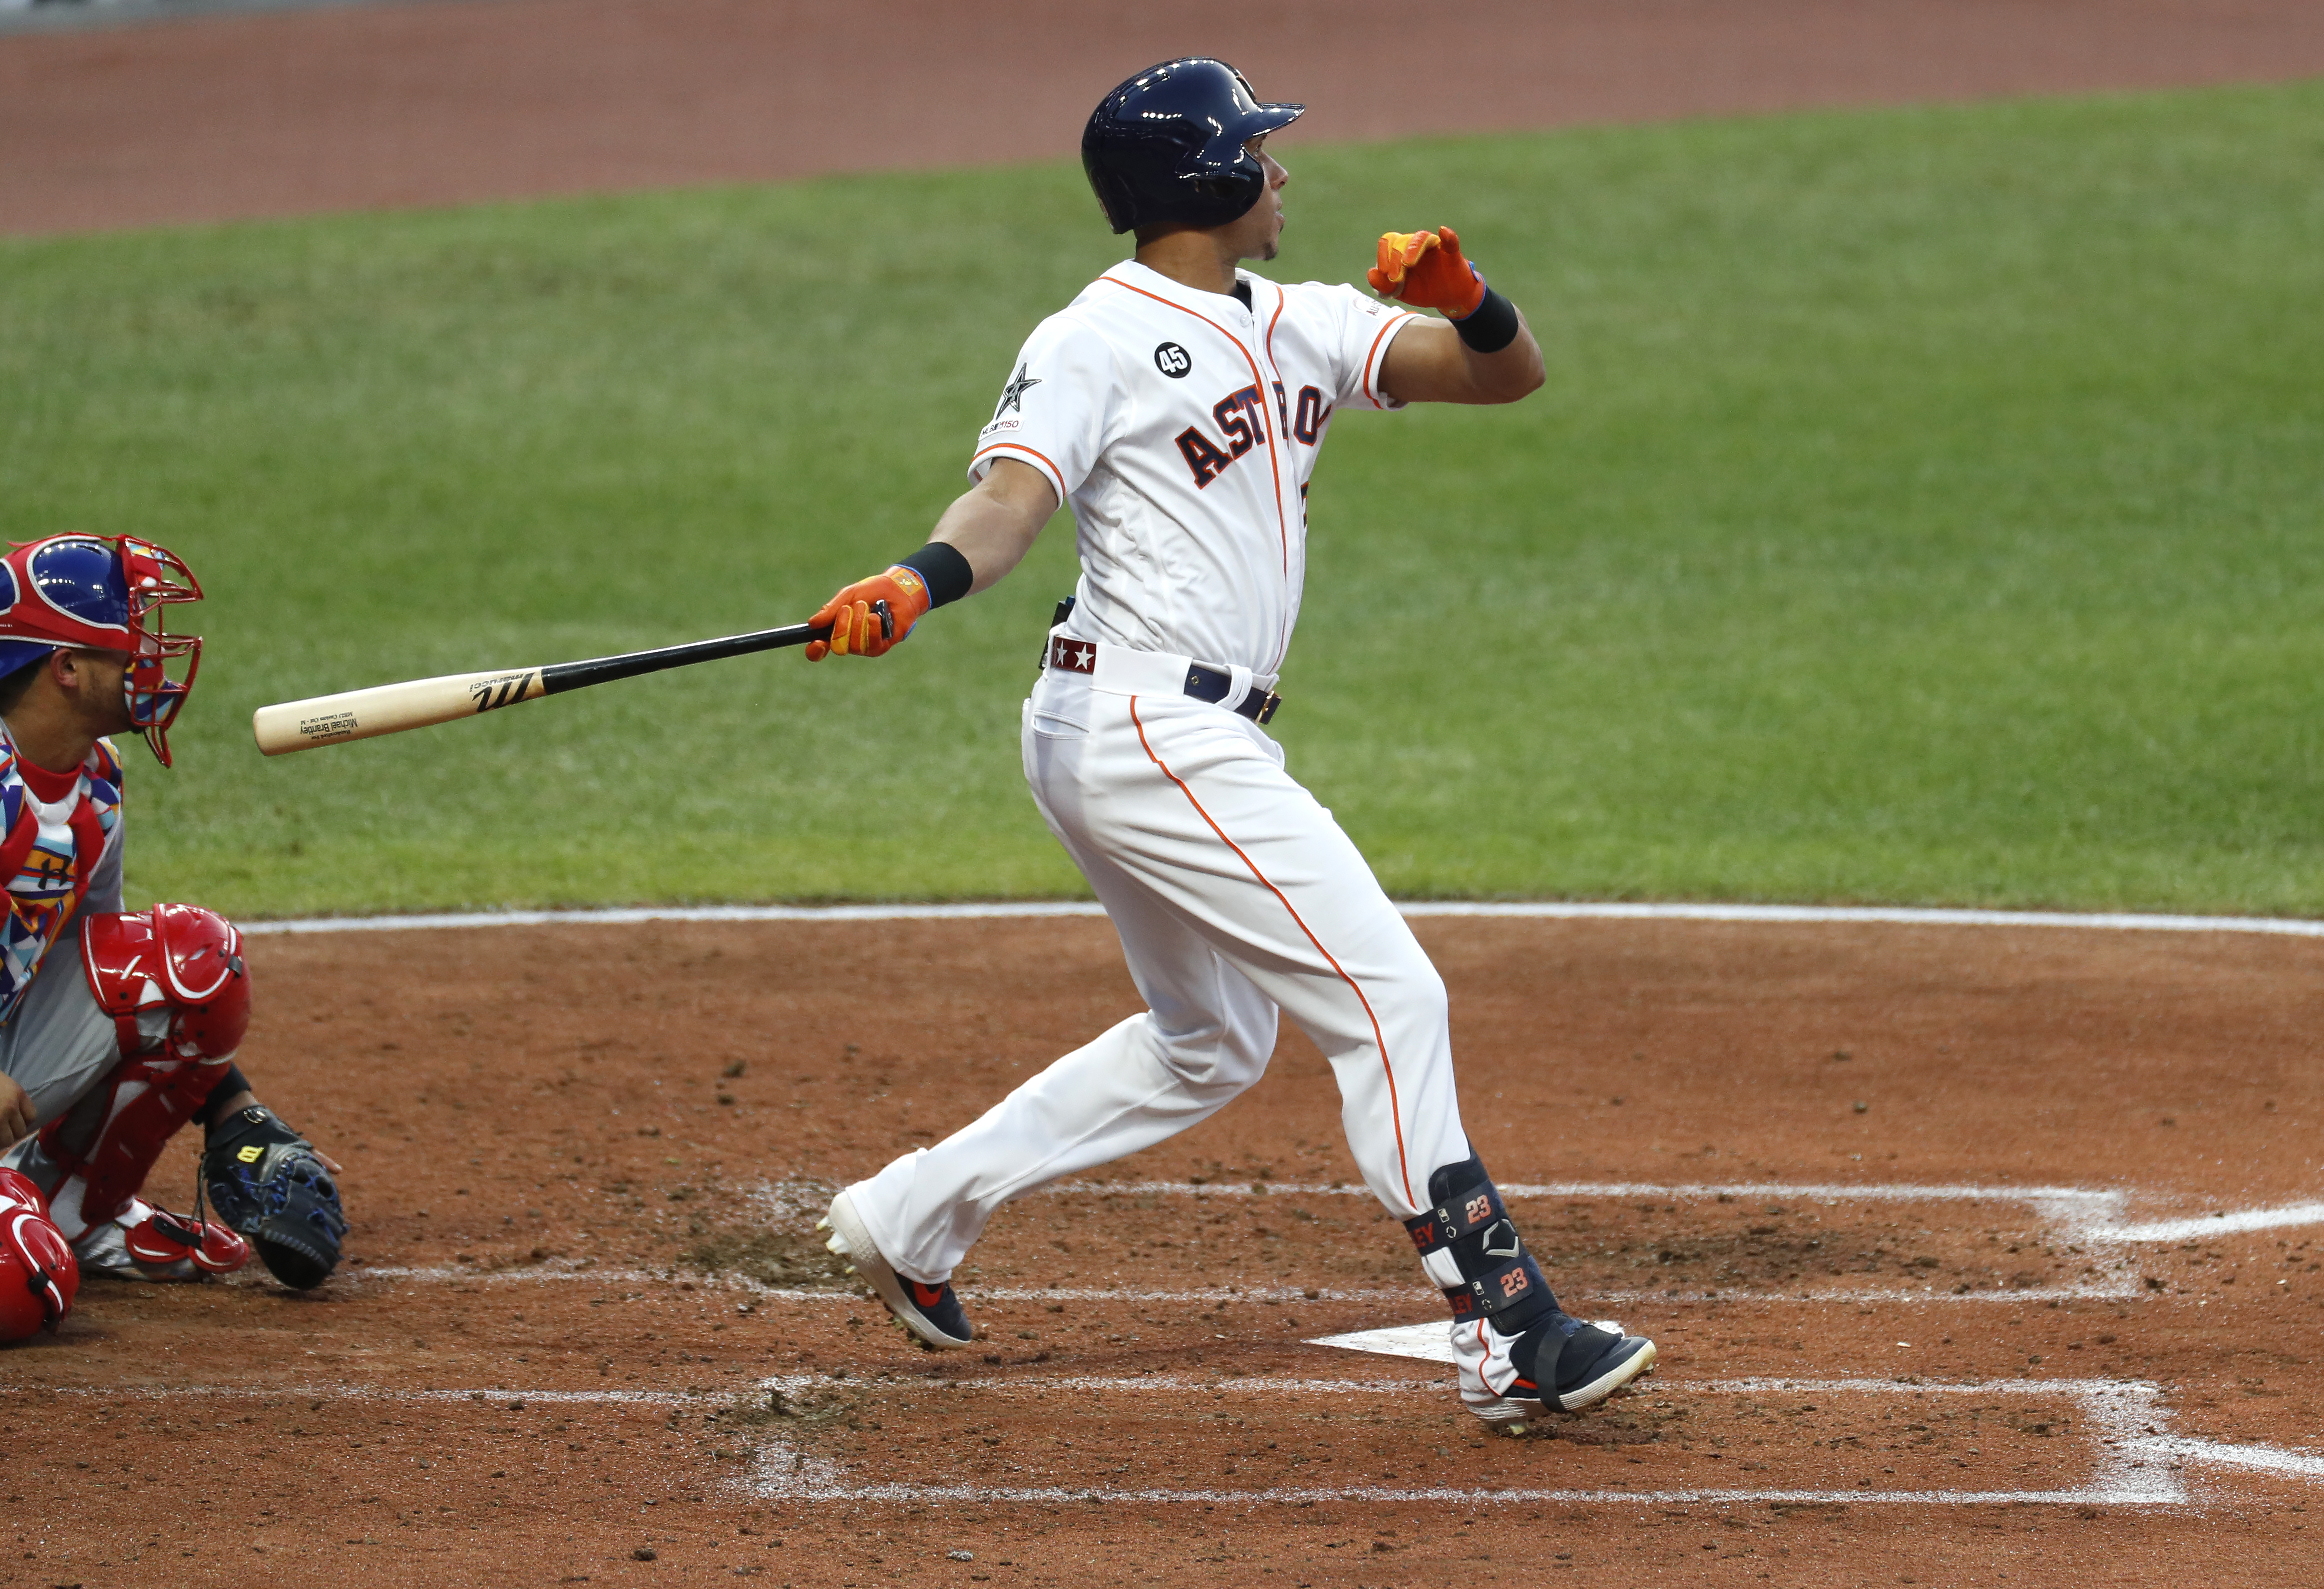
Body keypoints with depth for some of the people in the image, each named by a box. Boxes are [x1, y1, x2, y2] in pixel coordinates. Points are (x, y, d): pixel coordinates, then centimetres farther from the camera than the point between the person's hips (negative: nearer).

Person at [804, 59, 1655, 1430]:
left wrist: (1461, 297, -12)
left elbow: (1508, 376, 10)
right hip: (1147, 734, -10)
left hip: (1185, 744, 10)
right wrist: (919, 583, -45)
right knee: (1389, 996, -12)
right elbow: (1012, 496, -25)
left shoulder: (1298, 326, 14)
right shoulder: (1098, 342, -10)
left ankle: (915, 1215, 26)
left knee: (1211, 1043, 23)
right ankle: (1510, 1337, -11)